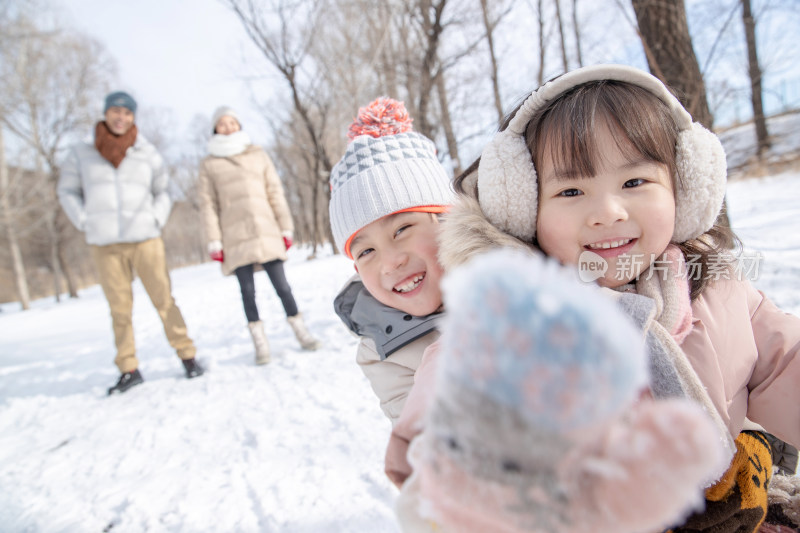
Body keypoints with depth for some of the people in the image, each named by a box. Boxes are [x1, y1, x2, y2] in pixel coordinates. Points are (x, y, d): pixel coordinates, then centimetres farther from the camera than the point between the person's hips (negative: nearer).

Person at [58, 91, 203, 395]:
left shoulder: (147, 154, 6)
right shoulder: (82, 154, 7)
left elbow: (163, 190, 15)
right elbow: (67, 191, 14)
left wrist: (157, 220, 1)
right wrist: (85, 222, 3)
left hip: (145, 239, -1)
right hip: (104, 245, 1)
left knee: (164, 300, -2)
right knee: (119, 308, 5)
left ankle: (187, 356, 7)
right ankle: (128, 369, 13)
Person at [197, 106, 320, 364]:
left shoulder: (258, 155, 12)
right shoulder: (209, 164, 9)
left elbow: (275, 192, 10)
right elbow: (208, 205, 5)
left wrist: (286, 227, 5)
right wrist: (214, 242, -2)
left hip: (266, 232, 1)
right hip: (235, 238, 0)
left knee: (281, 285, -1)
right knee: (247, 290, 1)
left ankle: (301, 332, 11)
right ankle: (260, 343, 9)